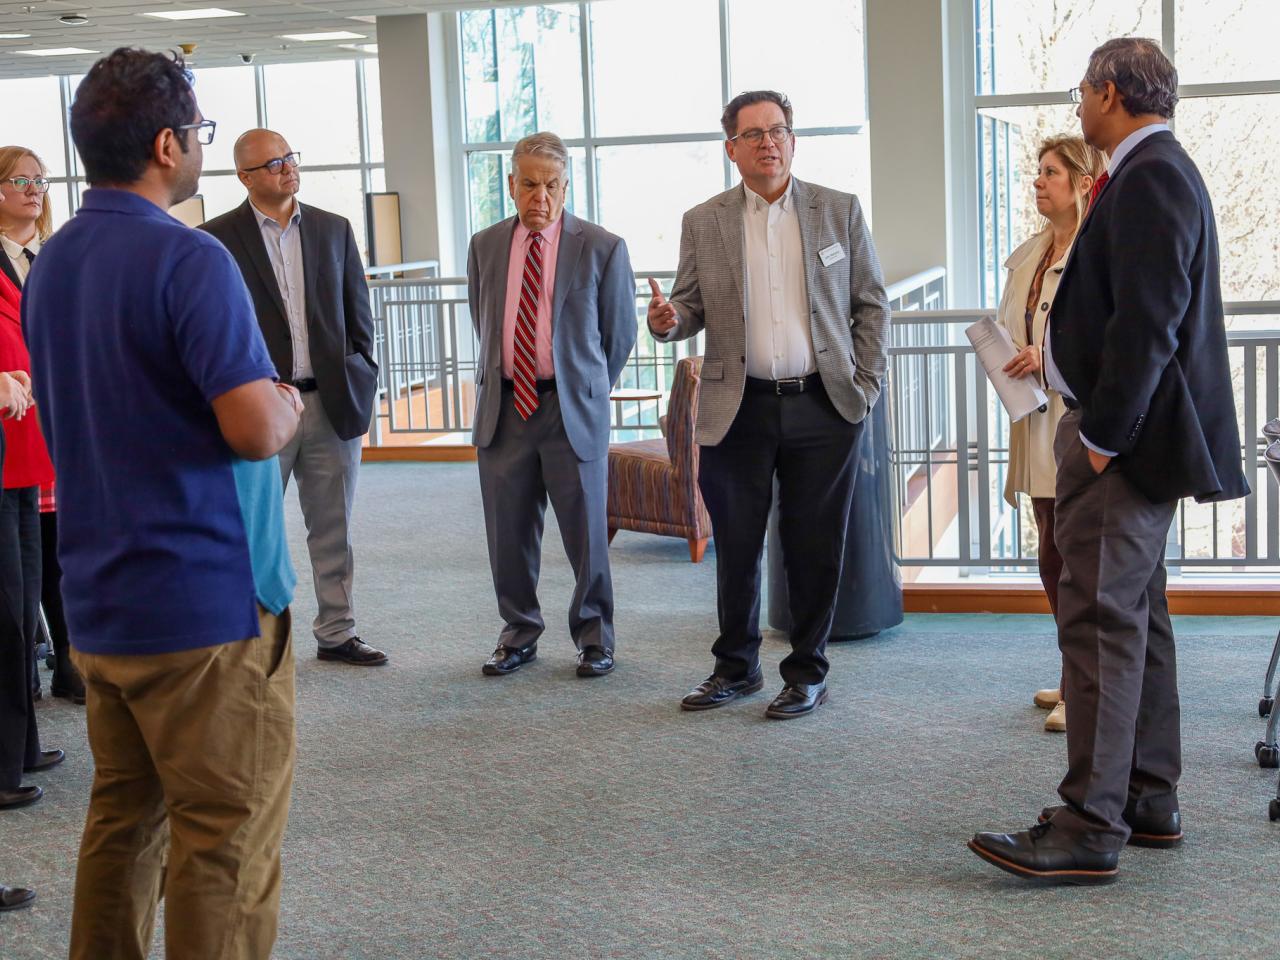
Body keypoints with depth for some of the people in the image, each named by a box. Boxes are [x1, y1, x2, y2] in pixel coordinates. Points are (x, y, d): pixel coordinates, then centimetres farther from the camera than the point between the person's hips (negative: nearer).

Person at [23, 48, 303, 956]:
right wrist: (287, 401, -3)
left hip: (97, 601, 8)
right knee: (228, 840, 0)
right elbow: (257, 429, -25)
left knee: (123, 817, 18)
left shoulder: (51, 262, 10)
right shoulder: (188, 259, -17)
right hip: (205, 599, -8)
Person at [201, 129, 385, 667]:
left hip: (332, 401, 3)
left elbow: (359, 312, 12)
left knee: (333, 528, 10)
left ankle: (336, 633, 20)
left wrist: (358, 380, 4)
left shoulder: (334, 230, 9)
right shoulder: (218, 239, -2)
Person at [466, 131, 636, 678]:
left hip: (573, 409, -3)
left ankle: (594, 638, 19)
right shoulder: (485, 247, 7)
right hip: (503, 407, 3)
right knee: (509, 535, 8)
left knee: (586, 534, 3)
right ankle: (519, 635, 24)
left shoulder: (602, 249, -3)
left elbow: (620, 332, 6)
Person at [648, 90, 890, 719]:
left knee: (814, 548, 4)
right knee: (735, 546, 7)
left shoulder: (840, 211, 5)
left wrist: (866, 383, 0)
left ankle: (807, 672, 18)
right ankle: (736, 667, 24)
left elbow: (871, 305, 8)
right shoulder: (702, 223, 6)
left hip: (823, 407, -1)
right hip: (738, 410, 1)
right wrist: (667, 320, -15)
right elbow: (691, 306, 8)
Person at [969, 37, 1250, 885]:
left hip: (1126, 436, -11)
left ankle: (1088, 831, -9)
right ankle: (1149, 801, 24)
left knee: (1101, 623, -11)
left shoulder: (1148, 178, -16)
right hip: (1127, 429, 11)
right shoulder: (1159, 172, 17)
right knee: (1138, 617, 15)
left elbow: (1148, 321, -24)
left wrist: (1103, 433, -21)